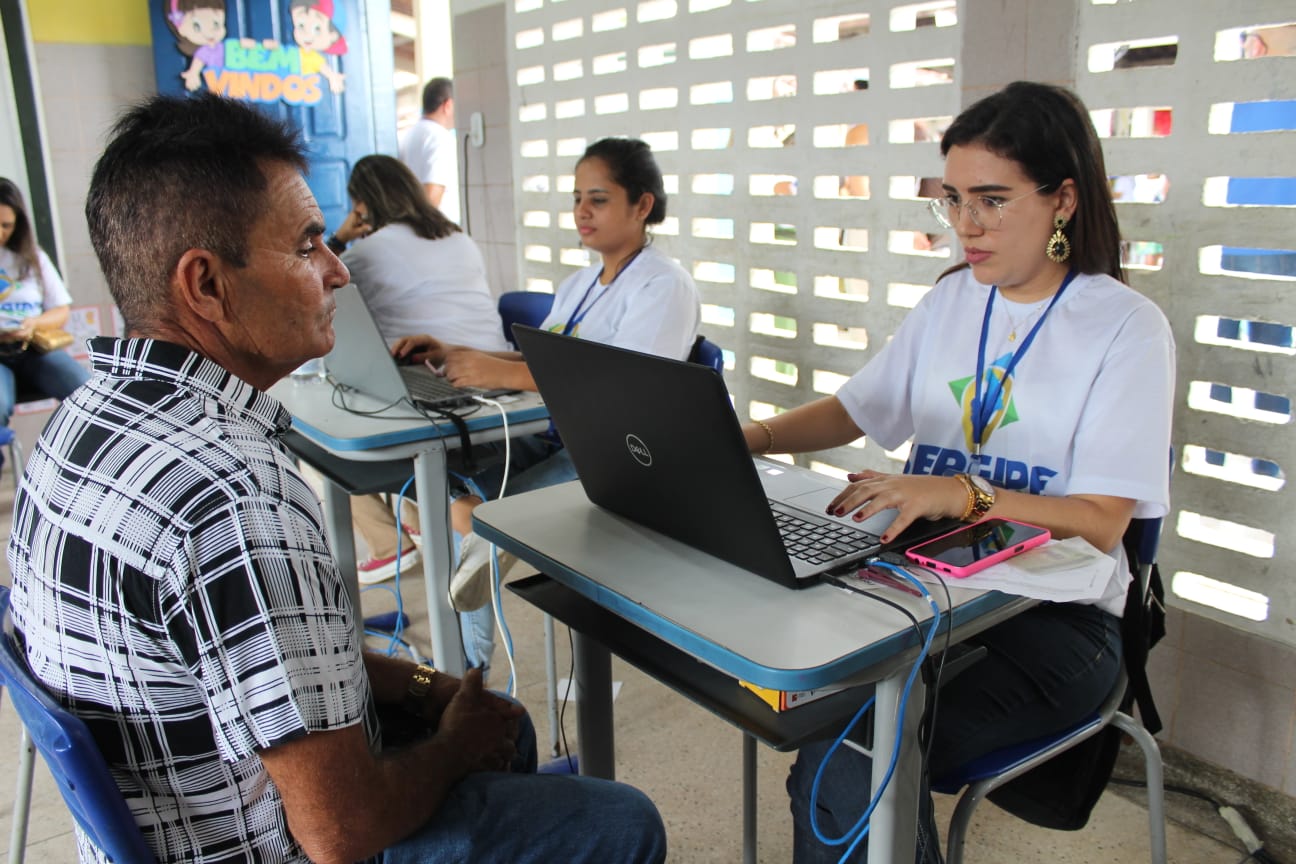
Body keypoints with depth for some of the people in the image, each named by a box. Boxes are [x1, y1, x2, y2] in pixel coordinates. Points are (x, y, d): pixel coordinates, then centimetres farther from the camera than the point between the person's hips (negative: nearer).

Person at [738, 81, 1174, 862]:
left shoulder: (1127, 328, -7)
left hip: (1055, 620, -5)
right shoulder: (952, 300, 12)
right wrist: (755, 438, -2)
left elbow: (1100, 523, -14)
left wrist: (962, 493, -30)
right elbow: (855, 410, 16)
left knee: (850, 768, -27)